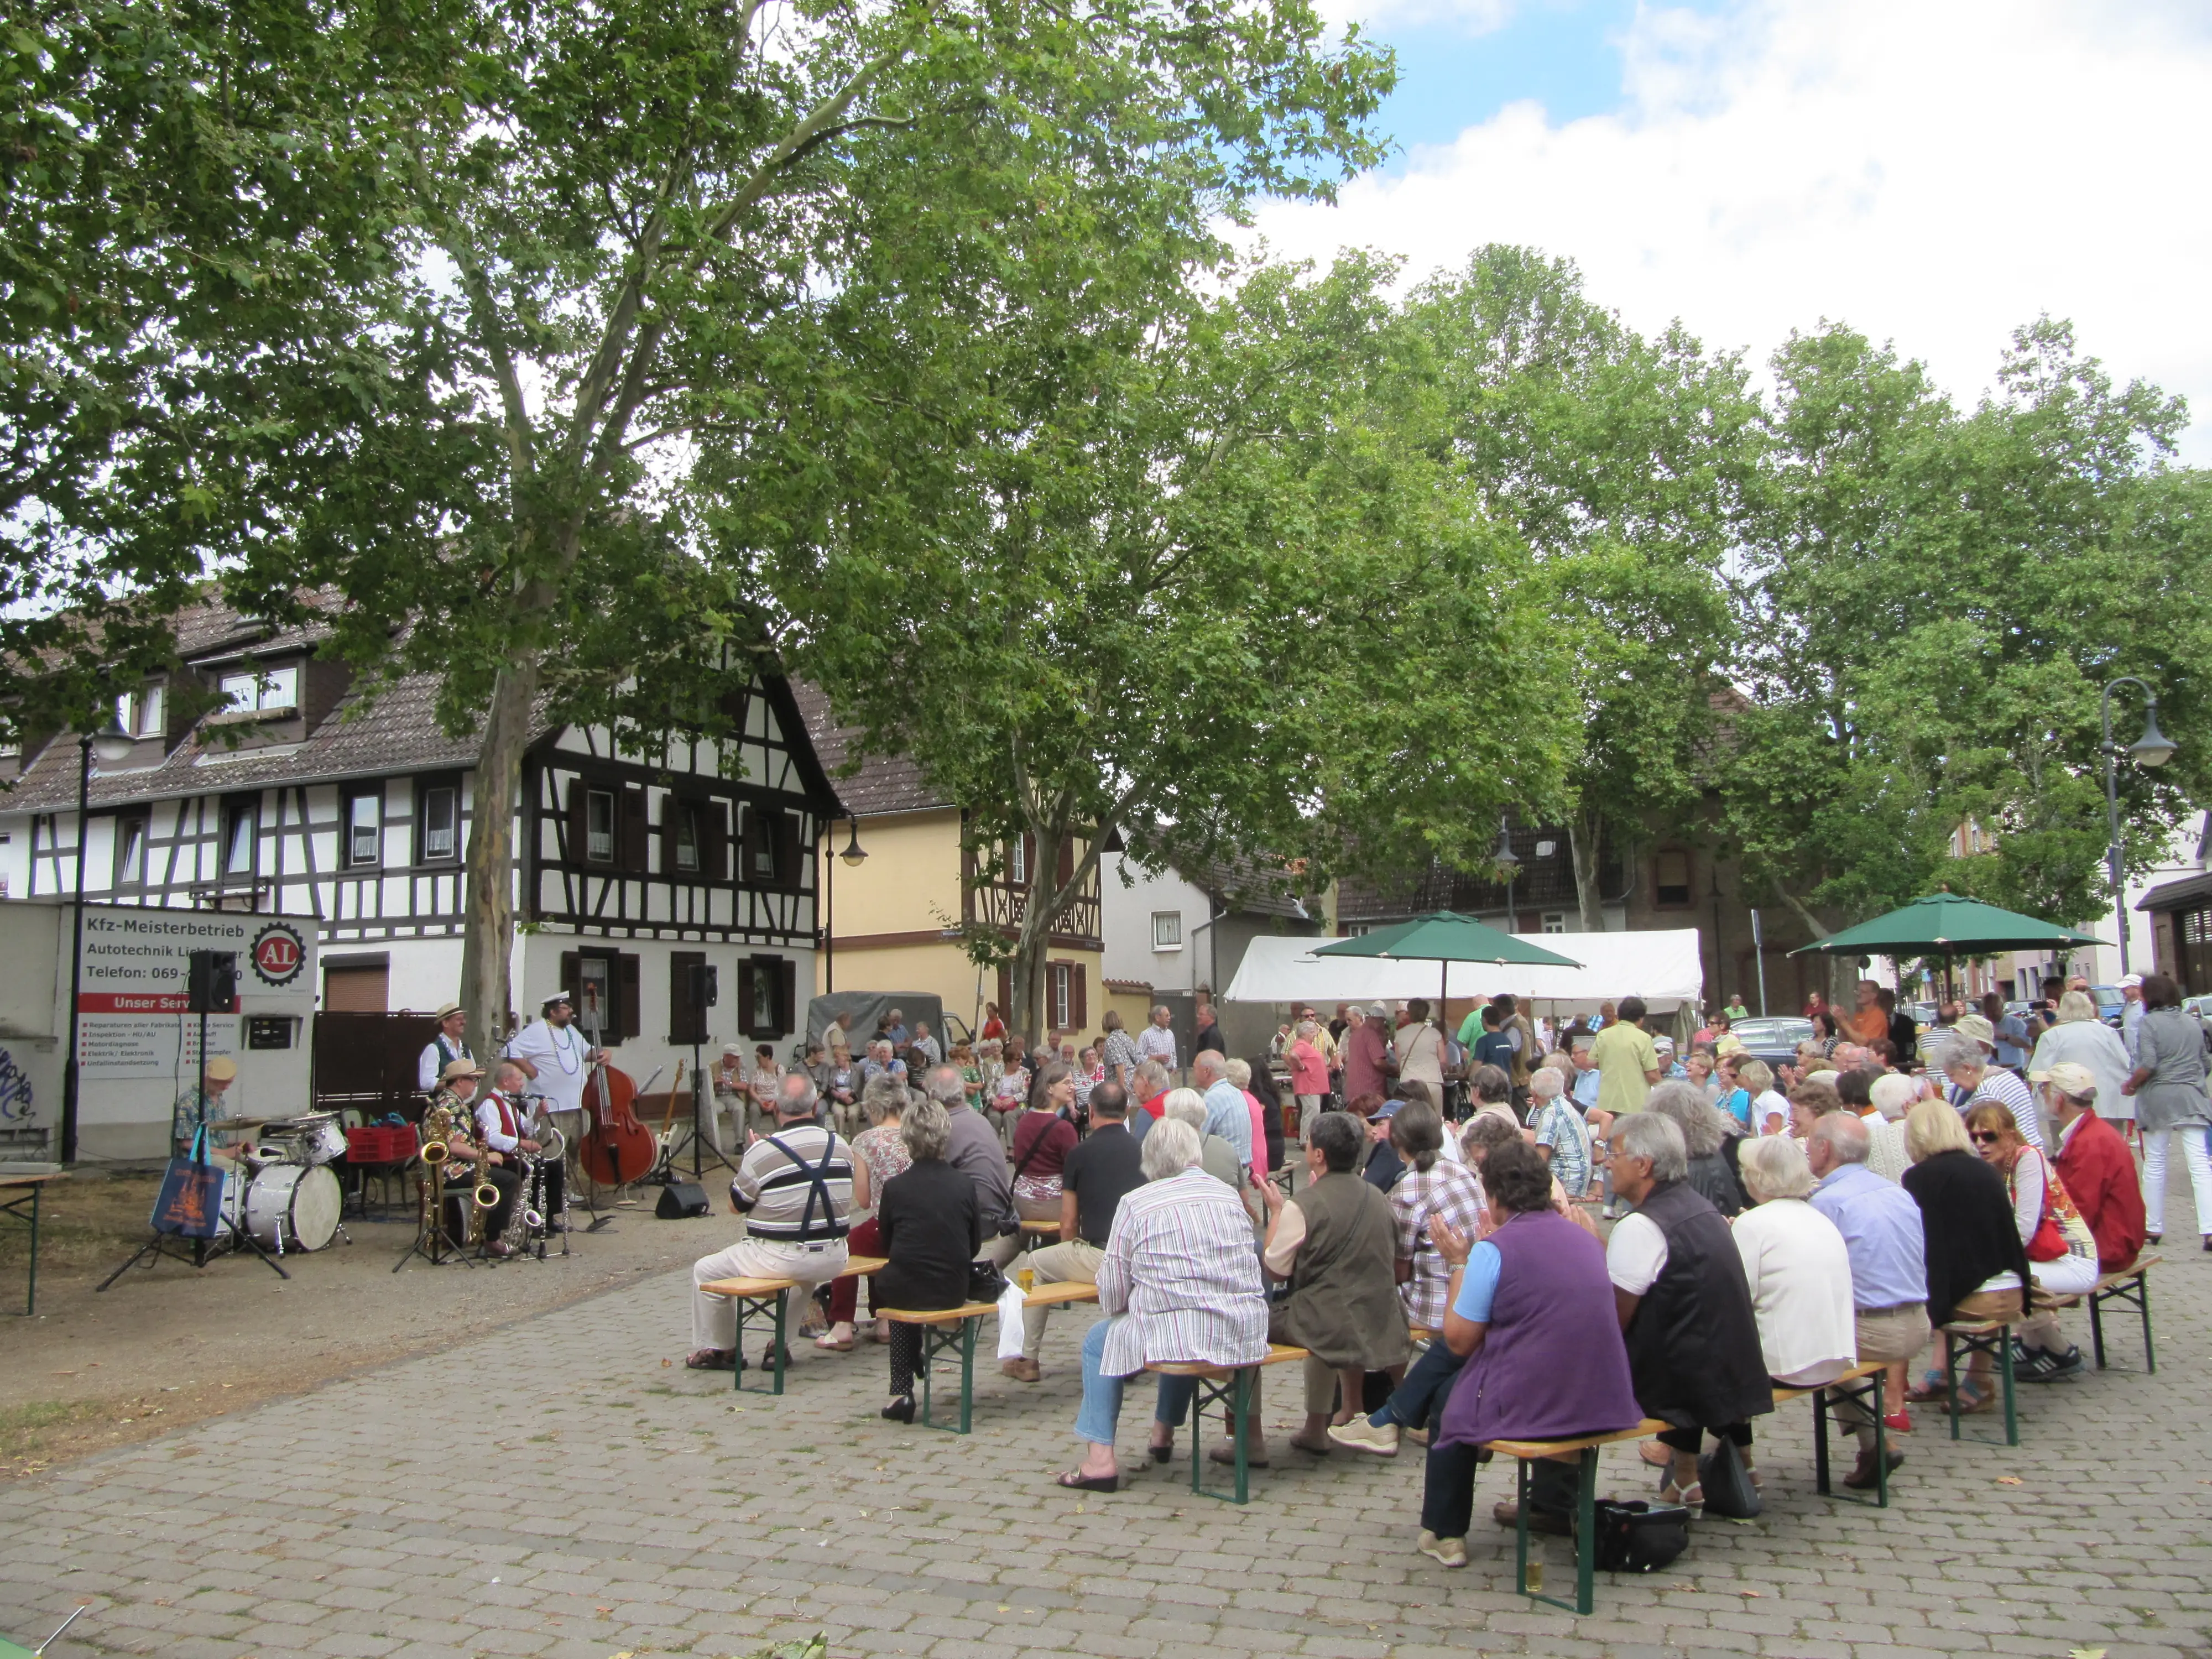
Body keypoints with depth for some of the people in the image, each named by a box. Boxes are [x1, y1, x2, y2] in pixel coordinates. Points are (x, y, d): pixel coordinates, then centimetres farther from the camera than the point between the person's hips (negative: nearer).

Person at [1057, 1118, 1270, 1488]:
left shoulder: (1136, 1203, -3)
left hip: (1174, 1337, -5)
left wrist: (1124, 1306, 21)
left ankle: (1100, 1458, 9)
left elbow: (1111, 1296, -3)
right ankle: (1164, 1433, 49)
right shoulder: (1229, 1194, 10)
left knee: (1098, 1342, 19)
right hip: (1247, 1333, 5)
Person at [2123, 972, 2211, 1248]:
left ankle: (2154, 1227, 14)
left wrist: (2130, 1085, -1)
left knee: (2155, 1164, 7)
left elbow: (2148, 1065, -17)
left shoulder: (2148, 1023, -8)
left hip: (2158, 1100, -4)